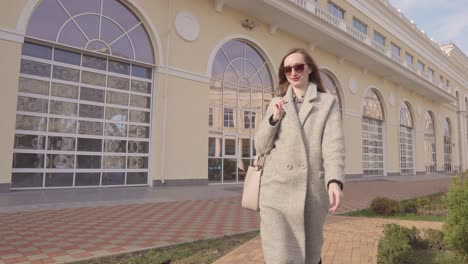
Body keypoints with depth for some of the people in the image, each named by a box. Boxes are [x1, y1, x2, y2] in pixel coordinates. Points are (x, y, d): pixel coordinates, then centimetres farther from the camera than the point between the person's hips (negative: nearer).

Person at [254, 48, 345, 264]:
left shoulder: (328, 102, 8)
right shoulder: (276, 104, 14)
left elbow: (334, 143, -6)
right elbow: (260, 146, 11)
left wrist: (335, 181, -23)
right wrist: (274, 119, -5)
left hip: (313, 191, 0)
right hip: (277, 190, 1)